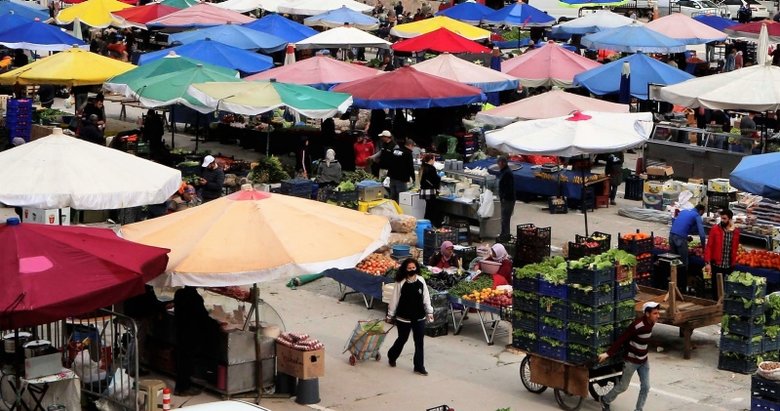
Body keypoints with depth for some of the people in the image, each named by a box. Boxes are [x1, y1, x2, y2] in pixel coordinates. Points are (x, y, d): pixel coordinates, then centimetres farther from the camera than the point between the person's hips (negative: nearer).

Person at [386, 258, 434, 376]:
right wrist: (390, 315, -1)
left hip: (419, 317, 3)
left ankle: (419, 367, 10)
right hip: (403, 317, -3)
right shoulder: (401, 282, -11)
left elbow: (426, 297, 6)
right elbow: (395, 299, -5)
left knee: (419, 342, 3)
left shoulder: (421, 281, -2)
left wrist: (429, 312, 6)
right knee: (402, 339, 14)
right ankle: (392, 356, 42)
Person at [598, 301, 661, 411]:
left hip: (643, 361, 7)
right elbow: (621, 339, -25)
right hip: (631, 360, -7)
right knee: (623, 387, 9)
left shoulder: (650, 323, -4)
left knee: (645, 387, 4)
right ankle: (605, 400, 32)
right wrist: (608, 353, -26)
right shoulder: (637, 325, -28)